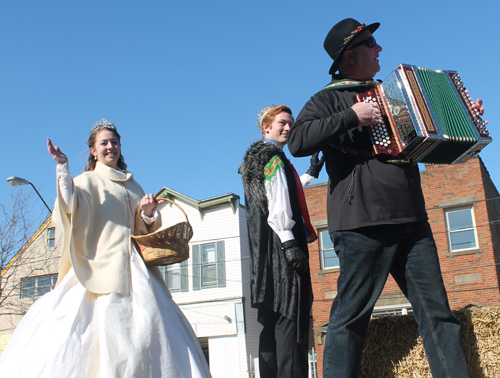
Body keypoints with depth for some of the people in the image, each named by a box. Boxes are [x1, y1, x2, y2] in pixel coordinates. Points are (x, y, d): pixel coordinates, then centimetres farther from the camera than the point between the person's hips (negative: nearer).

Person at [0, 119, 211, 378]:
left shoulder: (132, 186, 22)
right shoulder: (87, 181, 8)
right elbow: (71, 207, -12)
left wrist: (148, 212, 1)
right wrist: (63, 168, -18)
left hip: (133, 265, 5)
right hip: (101, 265, -5)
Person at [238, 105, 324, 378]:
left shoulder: (256, 158, 24)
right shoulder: (272, 156, -5)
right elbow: (276, 203, -17)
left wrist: (311, 174, 40)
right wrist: (290, 243, -22)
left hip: (265, 249, 10)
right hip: (281, 245, -10)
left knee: (273, 321, 9)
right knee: (291, 318, -12)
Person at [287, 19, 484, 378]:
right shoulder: (329, 99, 4)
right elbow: (298, 141, -14)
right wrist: (352, 117, -15)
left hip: (412, 220, 7)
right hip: (364, 223, -6)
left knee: (438, 312, 5)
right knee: (351, 316, -4)